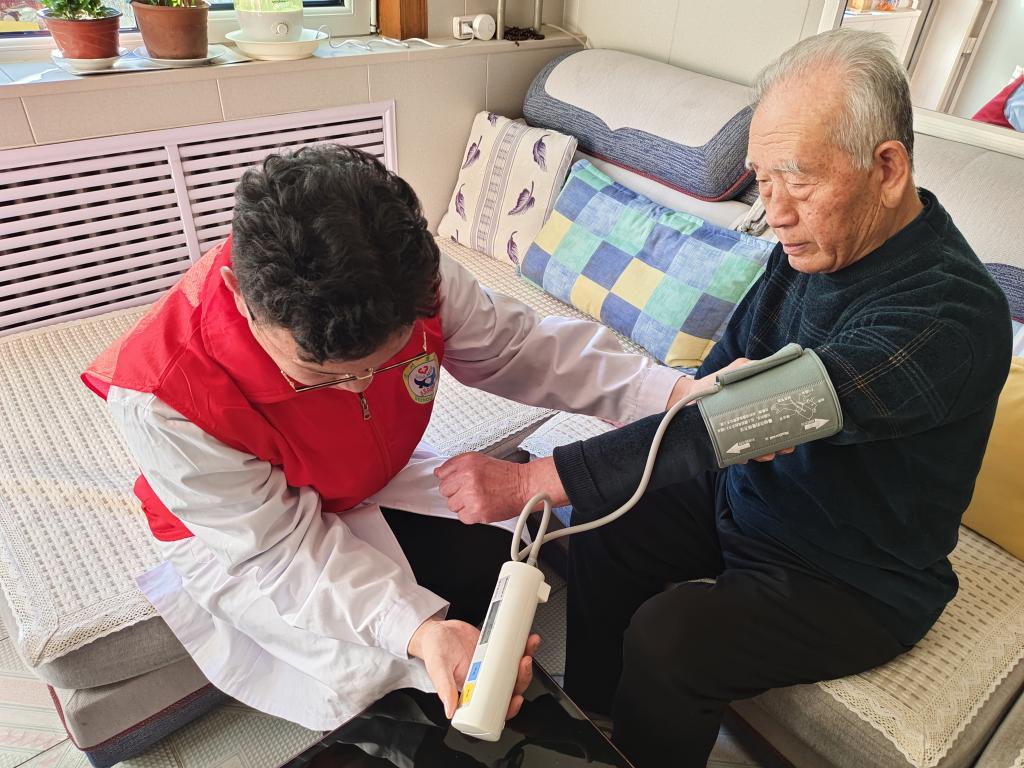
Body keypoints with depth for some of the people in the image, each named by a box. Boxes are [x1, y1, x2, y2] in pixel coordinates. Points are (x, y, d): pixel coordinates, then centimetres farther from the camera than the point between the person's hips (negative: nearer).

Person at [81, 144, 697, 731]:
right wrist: (416, 631, -41)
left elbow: (516, 347, -13)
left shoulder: (408, 276, -27)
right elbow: (282, 547, -28)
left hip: (375, 482, 4)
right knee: (381, 672, -20)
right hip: (247, 538, -3)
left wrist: (666, 393, -21)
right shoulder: (161, 399, -36)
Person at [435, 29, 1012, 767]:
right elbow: (723, 370, 7)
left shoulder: (946, 315, -32)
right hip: (745, 496, 7)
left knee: (664, 638, -22)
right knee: (608, 525, -2)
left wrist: (527, 479, -42)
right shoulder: (813, 241, -8)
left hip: (854, 583, -7)